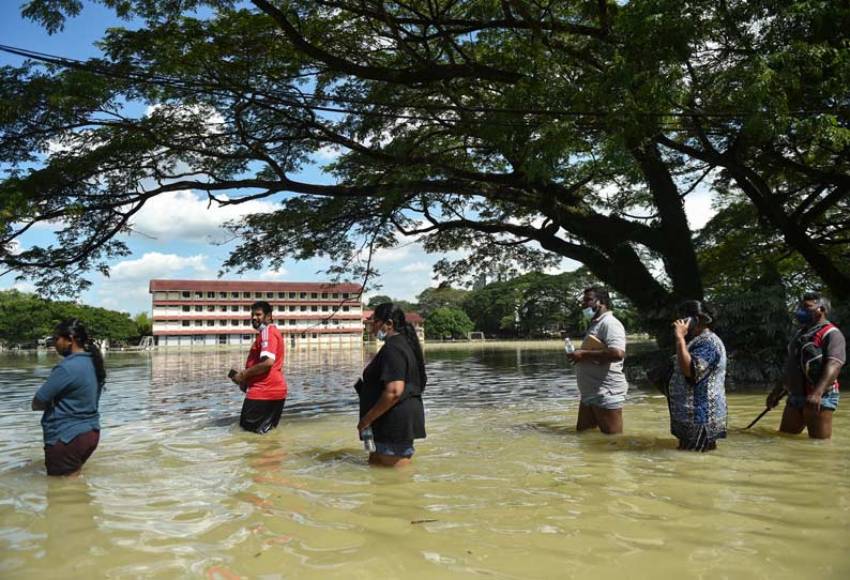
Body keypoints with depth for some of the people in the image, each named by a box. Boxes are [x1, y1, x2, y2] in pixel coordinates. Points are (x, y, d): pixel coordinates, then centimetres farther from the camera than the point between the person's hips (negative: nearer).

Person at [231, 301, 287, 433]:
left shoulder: (267, 331, -12)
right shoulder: (271, 331, 21)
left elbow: (268, 362, -24)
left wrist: (243, 375, -13)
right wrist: (246, 379, 16)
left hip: (263, 392, -10)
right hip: (277, 390, 10)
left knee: (248, 428, -1)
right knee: (267, 430, 16)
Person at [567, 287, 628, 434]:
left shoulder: (609, 323, -13)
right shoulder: (595, 324, 18)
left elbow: (617, 353, -29)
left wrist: (584, 354, -21)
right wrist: (578, 355, 12)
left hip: (606, 394, -10)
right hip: (589, 394, 10)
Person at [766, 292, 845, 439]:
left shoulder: (831, 334, -8)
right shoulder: (800, 333, 20)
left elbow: (834, 365, -24)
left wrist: (817, 393, -37)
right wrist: (777, 392, 23)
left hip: (820, 399, -9)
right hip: (795, 397, 9)